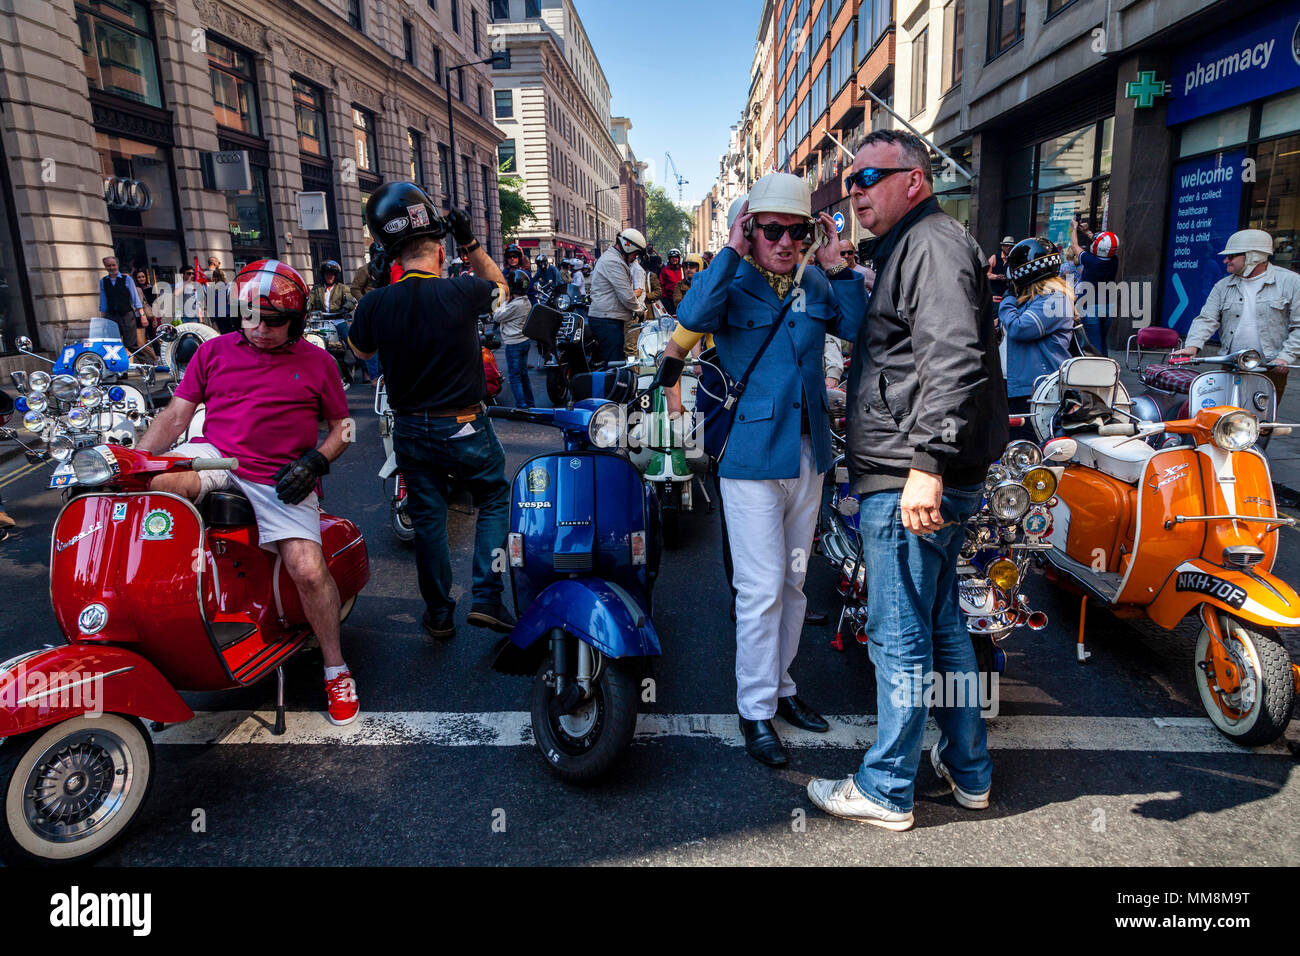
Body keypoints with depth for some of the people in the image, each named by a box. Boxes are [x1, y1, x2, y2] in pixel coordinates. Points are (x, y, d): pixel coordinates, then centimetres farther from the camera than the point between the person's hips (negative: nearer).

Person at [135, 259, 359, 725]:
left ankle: (336, 670, 3)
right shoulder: (214, 350, 12)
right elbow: (176, 413, 10)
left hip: (279, 479, -2)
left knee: (309, 570, -19)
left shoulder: (317, 363, 8)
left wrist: (315, 461, -8)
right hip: (215, 457, 2)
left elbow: (342, 425, 12)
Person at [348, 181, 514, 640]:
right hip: (464, 428, -2)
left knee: (427, 517, 15)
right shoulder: (461, 293, -17)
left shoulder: (375, 304, -11)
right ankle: (486, 596, 8)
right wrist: (470, 242, 6)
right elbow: (499, 284, 7)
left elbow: (360, 350, 11)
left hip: (411, 430, 3)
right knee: (494, 500, 18)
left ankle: (439, 612, 28)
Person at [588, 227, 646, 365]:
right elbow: (626, 296, -17)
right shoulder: (614, 262, -14)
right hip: (608, 321, -11)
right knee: (614, 364, -12)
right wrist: (638, 309, -1)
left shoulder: (608, 257, 21)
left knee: (603, 361, 12)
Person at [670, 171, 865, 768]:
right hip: (751, 454, -6)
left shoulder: (814, 285, 9)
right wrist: (730, 253, -20)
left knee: (793, 582, 16)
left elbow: (860, 330, -3)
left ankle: (781, 685, 33)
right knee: (762, 588, -4)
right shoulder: (732, 283, -5)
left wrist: (838, 268, -7)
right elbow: (692, 317, -27)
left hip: (808, 451, 6)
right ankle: (755, 708, 12)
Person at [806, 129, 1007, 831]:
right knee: (939, 624, 19)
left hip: (912, 483, -11)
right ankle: (968, 769, 34)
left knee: (899, 639, 0)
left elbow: (954, 362, -26)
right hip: (910, 477, 11)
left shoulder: (934, 244, -12)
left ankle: (886, 791, 15)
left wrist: (927, 464, -31)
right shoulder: (906, 249, 22)